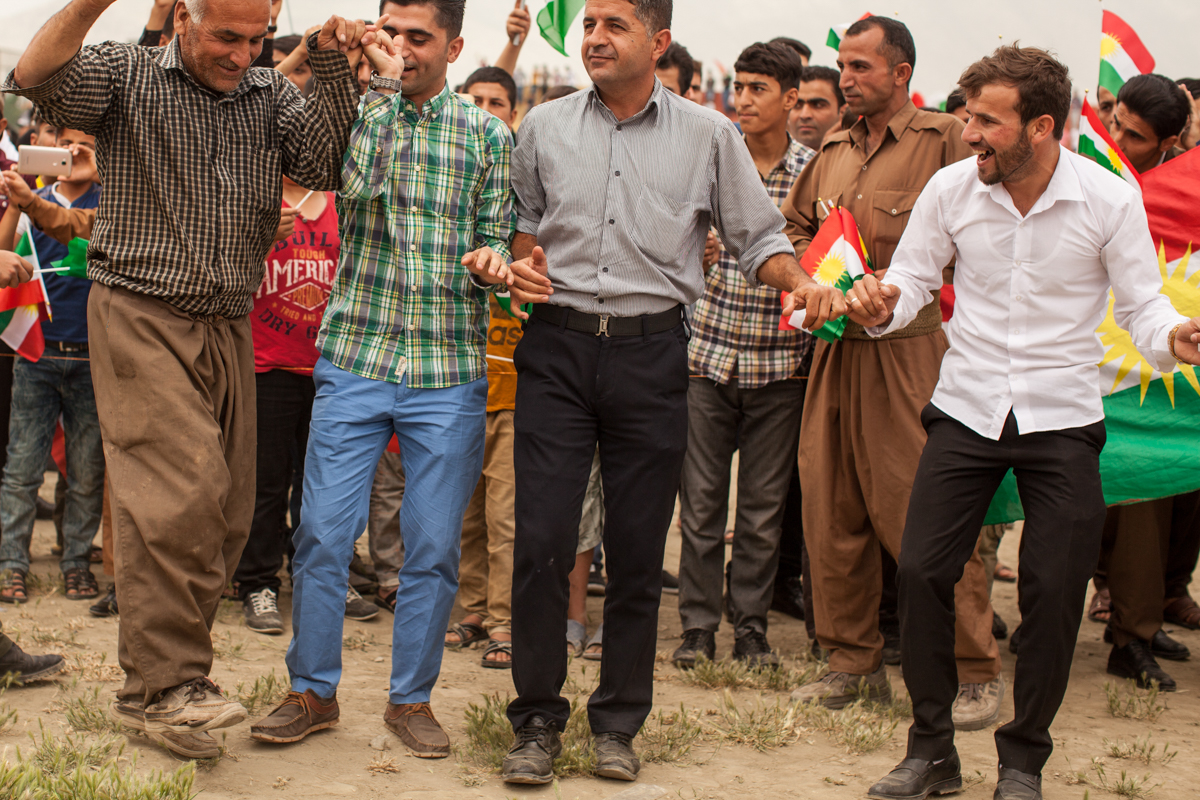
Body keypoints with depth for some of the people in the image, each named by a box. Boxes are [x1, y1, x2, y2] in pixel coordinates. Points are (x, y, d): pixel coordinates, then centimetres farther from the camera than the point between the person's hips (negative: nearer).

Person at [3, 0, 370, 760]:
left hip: (229, 328, 5)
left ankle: (153, 683, 19)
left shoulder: (271, 95, 9)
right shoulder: (128, 75, 1)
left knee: (227, 512, 6)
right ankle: (168, 678, -12)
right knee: (185, 485, -20)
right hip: (141, 318, -5)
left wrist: (334, 69, -14)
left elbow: (326, 162, -5)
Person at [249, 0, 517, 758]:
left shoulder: (487, 134, 7)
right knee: (323, 533, 0)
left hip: (449, 371, 0)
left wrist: (491, 260, -13)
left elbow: (497, 235, 9)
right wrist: (381, 84, -14)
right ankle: (314, 691, 15)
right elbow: (358, 181, -15)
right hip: (355, 359, 0)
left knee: (434, 546, 4)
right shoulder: (357, 111, 5)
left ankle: (412, 697, 19)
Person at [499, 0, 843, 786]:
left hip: (649, 352, -1)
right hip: (557, 344, 1)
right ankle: (538, 720, 10)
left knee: (638, 550, 4)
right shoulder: (545, 128, 8)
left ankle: (619, 723, 18)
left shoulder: (708, 135, 4)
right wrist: (522, 266, 0)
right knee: (541, 539, -4)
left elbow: (758, 234, 8)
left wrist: (801, 282, -11)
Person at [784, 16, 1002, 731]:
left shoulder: (945, 141, -4)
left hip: (910, 347, -6)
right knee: (831, 512, 8)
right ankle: (855, 663, 19)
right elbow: (796, 229, 30)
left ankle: (977, 671, 3)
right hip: (837, 349, 7)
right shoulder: (834, 151, 16)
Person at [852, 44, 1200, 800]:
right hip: (967, 410, 2)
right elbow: (912, 278, 4)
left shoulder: (1111, 200, -11)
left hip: (1062, 420, -2)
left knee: (1053, 591, 0)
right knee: (922, 571, -2)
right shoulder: (952, 187, -6)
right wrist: (882, 308, -19)